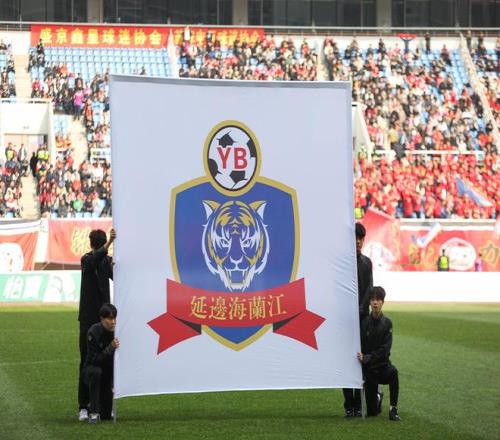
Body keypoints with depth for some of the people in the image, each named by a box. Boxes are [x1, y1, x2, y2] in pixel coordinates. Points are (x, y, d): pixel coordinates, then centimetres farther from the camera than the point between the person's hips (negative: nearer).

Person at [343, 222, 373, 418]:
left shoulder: (367, 262, 13)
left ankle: (358, 404, 4)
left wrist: (360, 311, -7)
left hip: (362, 316, 3)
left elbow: (369, 289, 6)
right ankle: (348, 405, -3)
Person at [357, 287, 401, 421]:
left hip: (382, 364, -1)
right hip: (368, 369, 1)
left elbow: (385, 349, -13)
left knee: (393, 372, -39)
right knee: (372, 412, 3)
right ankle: (377, 398, 40)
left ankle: (393, 409, -27)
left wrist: (367, 358, -22)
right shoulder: (365, 322, -6)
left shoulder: (387, 323, -6)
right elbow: (360, 349, -3)